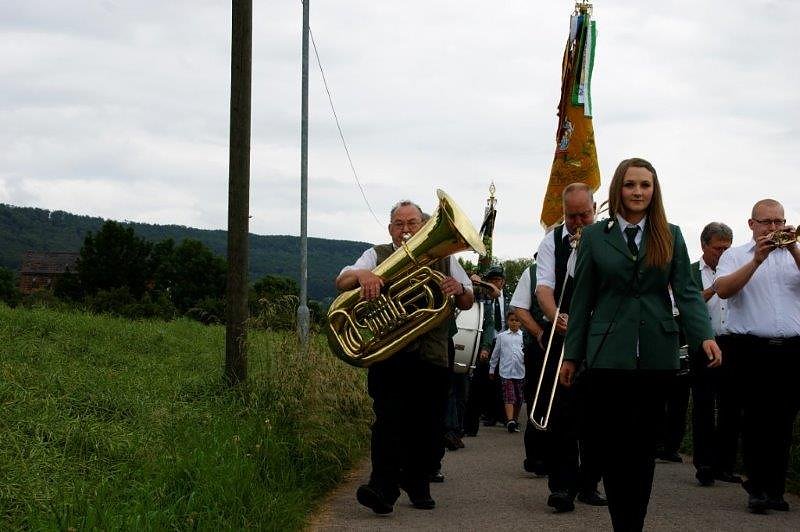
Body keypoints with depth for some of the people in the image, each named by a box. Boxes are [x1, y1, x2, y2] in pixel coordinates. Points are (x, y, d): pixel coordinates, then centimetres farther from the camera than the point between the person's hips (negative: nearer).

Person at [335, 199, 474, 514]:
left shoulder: (443, 258, 18)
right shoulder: (378, 256, 14)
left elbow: (468, 302, 15)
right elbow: (342, 282, 1)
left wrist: (459, 290, -10)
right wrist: (362, 275, -24)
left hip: (432, 358, 2)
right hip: (389, 355, -2)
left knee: (427, 426, 2)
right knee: (388, 420, -16)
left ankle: (418, 486, 16)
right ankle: (383, 488, -22)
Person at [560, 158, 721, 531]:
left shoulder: (670, 236, 8)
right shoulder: (594, 236, 6)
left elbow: (686, 291, 2)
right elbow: (582, 299, 6)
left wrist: (704, 335, -14)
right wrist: (572, 354, 5)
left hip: (656, 355, 1)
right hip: (607, 354, -1)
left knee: (644, 444, 7)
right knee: (610, 444, -3)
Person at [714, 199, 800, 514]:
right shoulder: (736, 256, 9)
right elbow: (723, 290, -9)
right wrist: (757, 260, -16)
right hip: (753, 348, -2)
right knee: (757, 419, -3)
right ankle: (757, 488, 1)